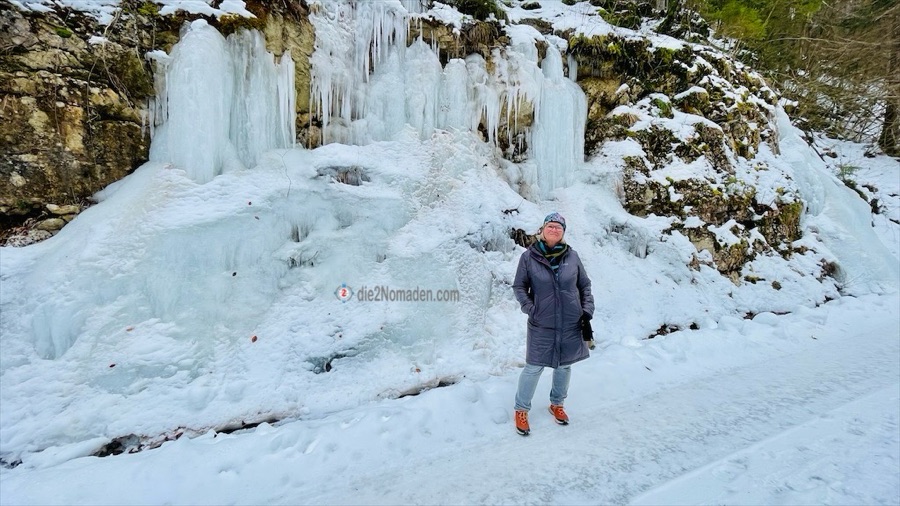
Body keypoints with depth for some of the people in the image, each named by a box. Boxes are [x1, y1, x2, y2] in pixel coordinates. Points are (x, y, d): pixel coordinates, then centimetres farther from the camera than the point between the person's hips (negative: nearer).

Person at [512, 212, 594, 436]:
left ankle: (557, 404, 42)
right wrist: (529, 309, -12)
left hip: (571, 325, 3)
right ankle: (521, 410, 25)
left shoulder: (572, 256, -2)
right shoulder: (529, 256, -8)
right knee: (533, 368, 4)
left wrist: (587, 313, 0)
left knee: (564, 366, 17)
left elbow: (585, 286, 6)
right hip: (541, 325, -3)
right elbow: (519, 286, 0)